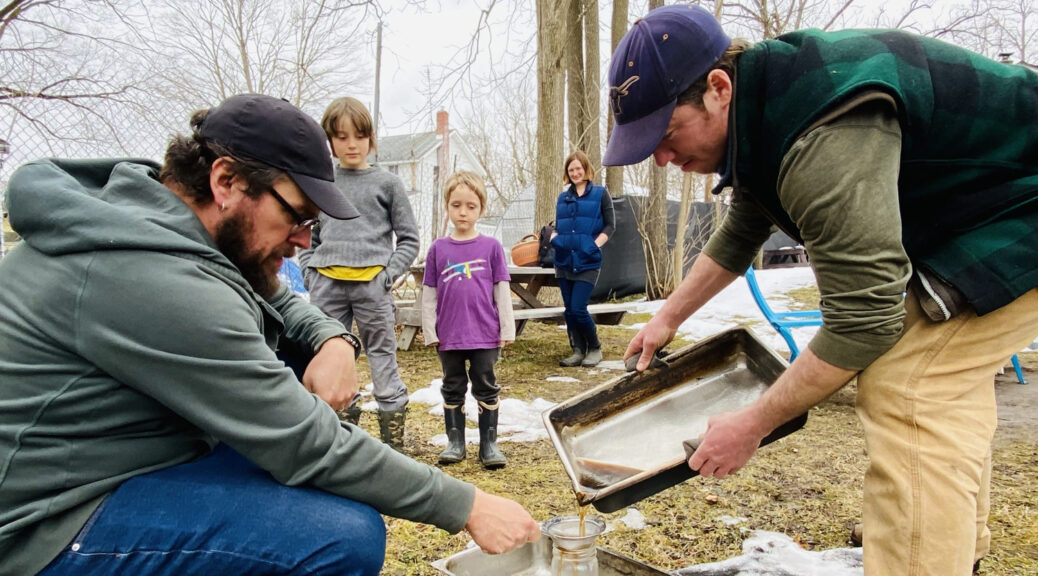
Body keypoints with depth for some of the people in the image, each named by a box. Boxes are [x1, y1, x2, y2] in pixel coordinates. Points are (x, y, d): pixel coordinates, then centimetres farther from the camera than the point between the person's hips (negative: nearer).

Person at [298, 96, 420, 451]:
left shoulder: (387, 183, 6)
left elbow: (408, 239, 6)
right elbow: (307, 237, 18)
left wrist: (388, 274, -7)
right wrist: (311, 273, 3)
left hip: (371, 284, -2)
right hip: (327, 285, 3)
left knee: (383, 362, 1)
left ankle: (394, 444, 10)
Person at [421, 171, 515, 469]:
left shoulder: (491, 246, 0)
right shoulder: (438, 248, 2)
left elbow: (502, 290, 1)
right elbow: (429, 294, 4)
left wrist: (507, 329, -2)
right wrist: (430, 332, 0)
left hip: (485, 335, -1)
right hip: (449, 336, 1)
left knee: (487, 389, 7)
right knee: (453, 389, 12)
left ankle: (489, 444, 17)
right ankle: (455, 442, 24)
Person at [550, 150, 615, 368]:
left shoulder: (600, 193, 4)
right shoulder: (562, 198, 15)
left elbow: (610, 225, 2)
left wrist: (596, 244, -13)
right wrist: (552, 239, -2)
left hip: (588, 263, -5)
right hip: (564, 262, 5)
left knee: (578, 309, -11)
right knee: (569, 310, 5)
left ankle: (595, 349, 9)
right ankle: (578, 351, 17)